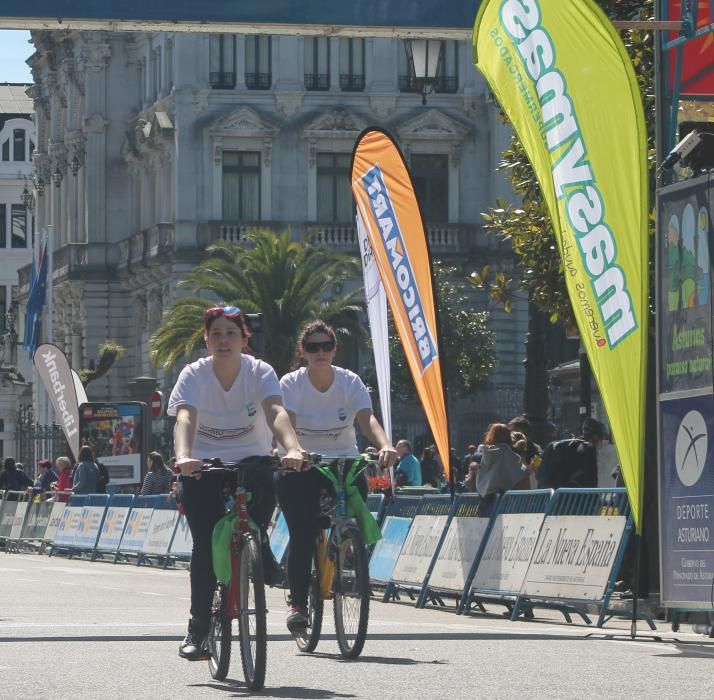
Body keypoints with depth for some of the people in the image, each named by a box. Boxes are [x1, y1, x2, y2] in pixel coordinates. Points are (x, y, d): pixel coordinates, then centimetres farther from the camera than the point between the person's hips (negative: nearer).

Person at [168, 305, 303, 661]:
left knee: (266, 484, -31)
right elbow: (185, 418, -29)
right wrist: (183, 456, -49)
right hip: (203, 466, -1)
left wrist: (293, 448, -48)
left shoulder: (260, 372, -12)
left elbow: (276, 412, -29)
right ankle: (198, 627, -1)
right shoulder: (194, 375, -13)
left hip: (251, 458, 1)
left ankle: (257, 544, 2)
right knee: (205, 545, -11)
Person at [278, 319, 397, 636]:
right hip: (301, 467, -2)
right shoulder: (291, 384, -10)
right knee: (302, 535, -15)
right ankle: (297, 603, -6)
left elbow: (367, 419, -21)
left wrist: (385, 445, -41)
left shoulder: (350, 382, -6)